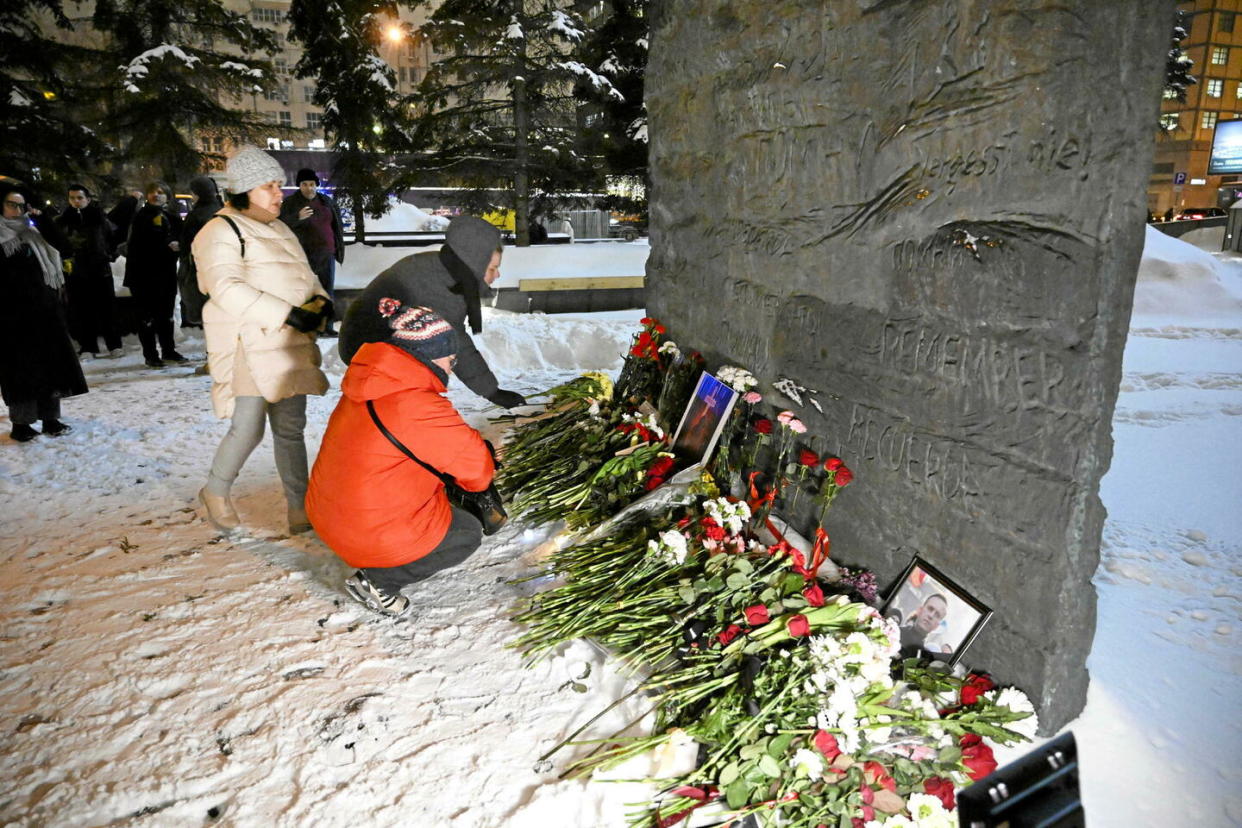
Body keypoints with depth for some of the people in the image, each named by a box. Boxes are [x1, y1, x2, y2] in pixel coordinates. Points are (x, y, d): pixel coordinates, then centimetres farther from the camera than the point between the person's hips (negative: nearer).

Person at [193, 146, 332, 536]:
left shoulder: (280, 231, 21)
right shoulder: (220, 232, -5)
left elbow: (304, 274, 24)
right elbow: (227, 289, -19)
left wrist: (319, 300, 0)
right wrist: (287, 313, -25)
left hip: (291, 345, 7)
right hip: (249, 345, -7)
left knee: (291, 429, 7)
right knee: (249, 428, -9)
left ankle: (300, 508, 12)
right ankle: (216, 492, 18)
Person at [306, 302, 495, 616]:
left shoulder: (368, 384, 2)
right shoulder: (418, 407, -26)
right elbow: (475, 465, -15)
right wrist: (483, 472, 8)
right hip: (375, 534, -9)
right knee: (468, 533, 12)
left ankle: (375, 569, 15)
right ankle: (377, 581, 3)